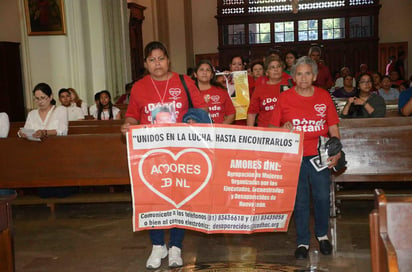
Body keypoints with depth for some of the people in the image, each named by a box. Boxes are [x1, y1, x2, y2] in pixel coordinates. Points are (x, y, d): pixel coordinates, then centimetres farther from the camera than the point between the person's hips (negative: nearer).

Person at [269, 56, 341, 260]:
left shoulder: (324, 96, 5)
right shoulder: (284, 97, 0)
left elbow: (333, 127, 7)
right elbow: (274, 127, 6)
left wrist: (337, 151, -3)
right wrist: (284, 129, -16)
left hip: (319, 155, 1)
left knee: (322, 196, 5)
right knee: (300, 200, 5)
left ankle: (322, 235, 29)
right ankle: (302, 242, 19)